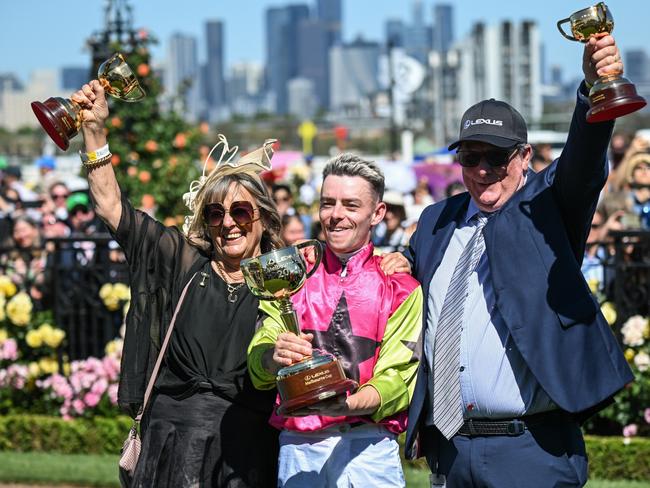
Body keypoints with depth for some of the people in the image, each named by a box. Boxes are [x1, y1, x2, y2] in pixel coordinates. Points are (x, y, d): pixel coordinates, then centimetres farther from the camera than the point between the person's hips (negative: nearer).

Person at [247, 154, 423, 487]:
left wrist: (346, 404, -25)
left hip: (369, 450, -1)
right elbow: (258, 369, 2)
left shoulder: (401, 288, 5)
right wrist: (274, 356, -22)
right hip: (298, 449, 1)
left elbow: (397, 378, -5)